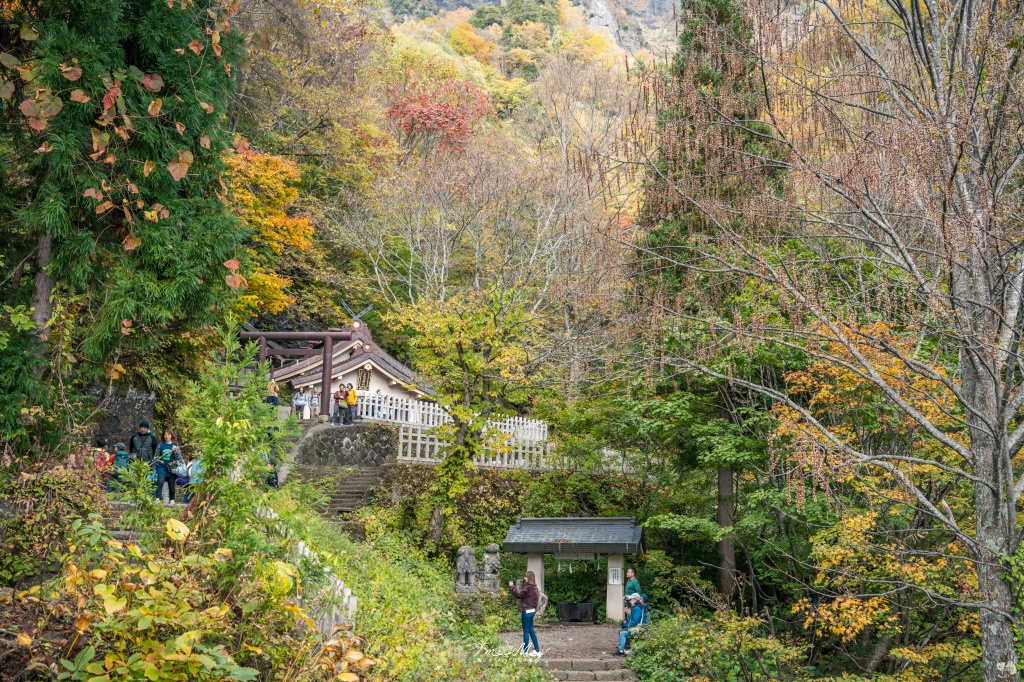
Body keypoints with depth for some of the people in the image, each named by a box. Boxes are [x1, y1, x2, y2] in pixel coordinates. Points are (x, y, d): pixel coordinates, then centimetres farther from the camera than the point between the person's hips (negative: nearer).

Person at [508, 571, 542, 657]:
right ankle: (537, 651, 18)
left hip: (527, 611, -10)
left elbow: (519, 595, -14)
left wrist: (512, 586, -7)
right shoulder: (534, 587, 11)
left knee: (526, 631, -3)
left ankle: (525, 651, 1)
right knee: (531, 630, 15)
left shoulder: (528, 588, -19)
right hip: (531, 610, 10)